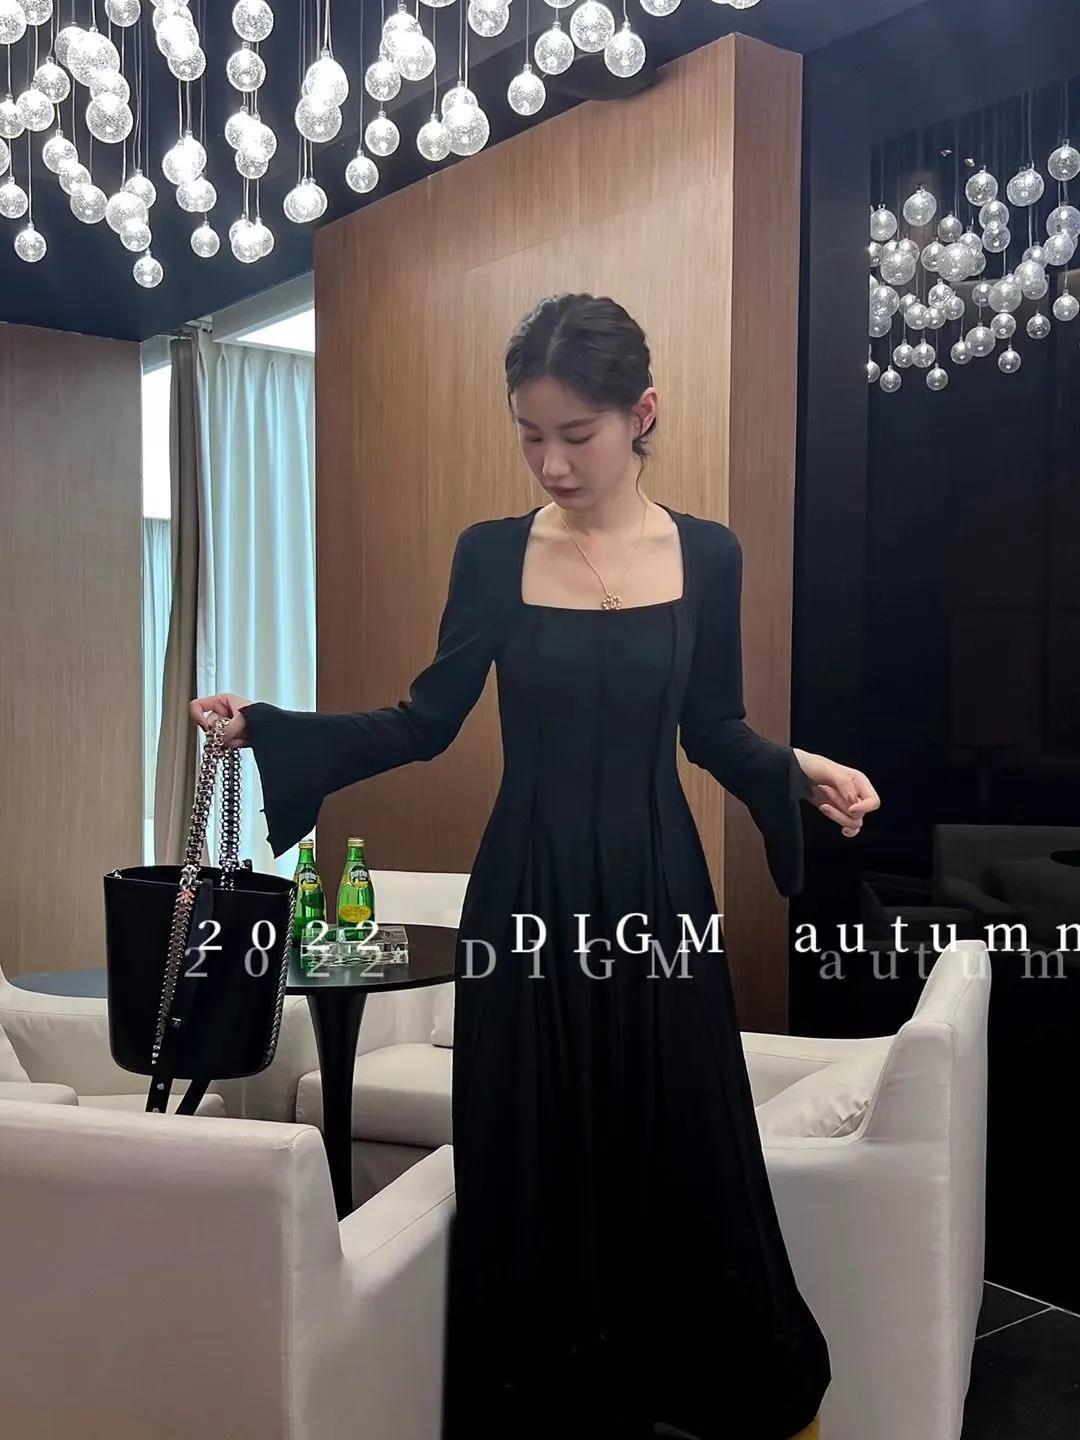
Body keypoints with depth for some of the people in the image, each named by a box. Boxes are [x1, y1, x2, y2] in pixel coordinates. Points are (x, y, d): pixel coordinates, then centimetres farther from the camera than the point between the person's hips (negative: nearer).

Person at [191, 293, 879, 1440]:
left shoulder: (706, 555, 0)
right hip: (527, 893, 0)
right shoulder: (491, 553, -1)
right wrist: (268, 727, -8)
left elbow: (713, 729, 7)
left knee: (677, 1153, 9)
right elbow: (426, 723, 1)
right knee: (531, 1165, 7)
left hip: (655, 887, 0)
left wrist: (797, 771, -12)